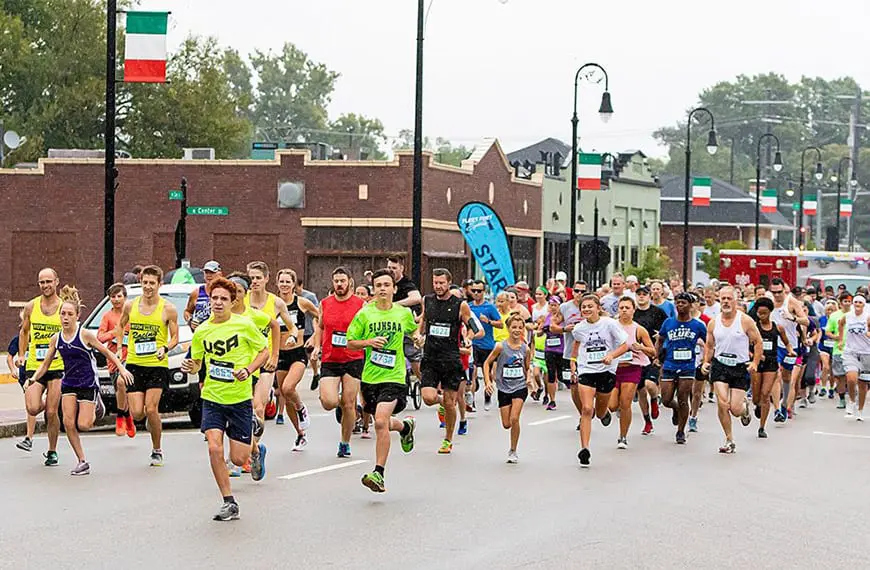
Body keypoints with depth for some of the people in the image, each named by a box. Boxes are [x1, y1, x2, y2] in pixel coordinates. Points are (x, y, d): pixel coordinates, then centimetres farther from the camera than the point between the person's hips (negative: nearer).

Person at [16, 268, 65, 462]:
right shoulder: (31, 306, 6)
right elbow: (24, 331, 19)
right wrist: (21, 355, 9)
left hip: (57, 367, -1)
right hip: (34, 366, 2)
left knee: (52, 412, -3)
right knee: (33, 409, -13)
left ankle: (52, 451, 17)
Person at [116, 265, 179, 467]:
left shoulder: (168, 309, -6)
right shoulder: (130, 306, 3)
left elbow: (175, 337, 0)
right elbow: (120, 325, 22)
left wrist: (165, 348, -19)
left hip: (157, 365, -3)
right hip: (134, 364, 3)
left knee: (151, 410, -12)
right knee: (137, 413, -5)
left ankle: (157, 451, 6)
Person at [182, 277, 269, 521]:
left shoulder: (244, 324, -7)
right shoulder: (201, 331, 1)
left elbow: (264, 351, 1)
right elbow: (197, 362, 13)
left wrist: (248, 370, -15)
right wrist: (191, 367, -10)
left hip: (240, 398, -2)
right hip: (212, 397, 2)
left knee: (238, 459, 0)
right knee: (214, 448, -16)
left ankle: (256, 450, 38)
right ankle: (229, 503, -2)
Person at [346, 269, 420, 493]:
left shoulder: (404, 313, 3)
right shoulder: (364, 314, -1)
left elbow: (412, 330, 26)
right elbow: (350, 342, 3)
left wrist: (417, 337, 5)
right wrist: (368, 342, -14)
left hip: (393, 377, -3)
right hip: (369, 377, 3)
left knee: (381, 422, -19)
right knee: (383, 423, 16)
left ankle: (378, 473, -13)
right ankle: (405, 426, 51)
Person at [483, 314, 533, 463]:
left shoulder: (525, 349, -3)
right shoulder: (501, 346, -10)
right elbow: (487, 363, -2)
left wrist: (528, 378, -7)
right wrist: (488, 381, -12)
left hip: (520, 387, 0)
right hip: (504, 388, 0)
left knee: (514, 419, -16)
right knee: (506, 424, 1)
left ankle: (513, 451, 0)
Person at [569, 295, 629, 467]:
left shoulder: (610, 324, -9)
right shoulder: (579, 328, 0)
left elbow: (624, 345, -6)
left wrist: (611, 355, -23)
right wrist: (573, 361, 13)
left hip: (606, 371, -1)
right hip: (586, 371, 1)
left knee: (600, 414, 14)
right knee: (586, 410, -16)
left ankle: (604, 412, 55)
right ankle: (584, 449, -14)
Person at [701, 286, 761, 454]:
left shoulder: (745, 321, -6)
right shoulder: (713, 323, 4)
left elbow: (758, 342, 0)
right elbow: (709, 346, 16)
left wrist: (755, 362, -10)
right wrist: (706, 362, 2)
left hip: (740, 367, -2)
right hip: (720, 365, 2)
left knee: (735, 409, -6)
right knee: (722, 405, -14)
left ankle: (745, 406, 33)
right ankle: (729, 440, 3)